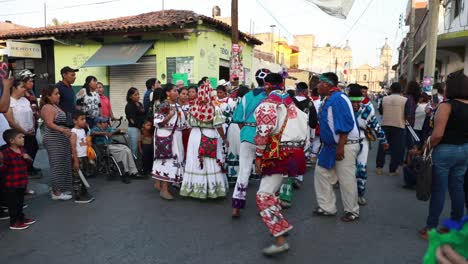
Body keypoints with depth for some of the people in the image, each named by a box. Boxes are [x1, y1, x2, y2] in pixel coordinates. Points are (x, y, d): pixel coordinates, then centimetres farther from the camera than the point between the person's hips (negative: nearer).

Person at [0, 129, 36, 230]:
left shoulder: (22, 150, 5)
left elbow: (29, 163, 18)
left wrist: (28, 158, -3)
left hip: (22, 182, 8)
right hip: (11, 184, -8)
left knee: (20, 202, 21)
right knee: (13, 203, 4)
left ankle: (21, 218, 35)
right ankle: (14, 223, 16)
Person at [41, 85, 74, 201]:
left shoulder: (55, 106, 17)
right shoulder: (47, 108, -11)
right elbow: (50, 124, -22)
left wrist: (67, 130, 25)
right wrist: (63, 130, -33)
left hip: (61, 139, 10)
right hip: (53, 140, -10)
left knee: (63, 164, 13)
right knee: (57, 165, -6)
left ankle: (60, 189, 22)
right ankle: (56, 193, 2)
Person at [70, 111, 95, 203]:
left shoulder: (83, 130, 11)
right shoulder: (74, 132, -13)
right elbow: (73, 147, -17)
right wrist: (76, 161, -20)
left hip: (85, 157, 8)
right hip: (78, 158, -8)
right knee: (77, 178, -1)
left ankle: (84, 194, 27)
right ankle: (77, 197, 5)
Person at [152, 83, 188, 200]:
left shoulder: (177, 105, 12)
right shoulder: (163, 106, -11)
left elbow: (181, 121, 21)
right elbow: (158, 123, -17)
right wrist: (170, 115, -23)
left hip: (176, 136, 8)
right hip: (165, 136, -8)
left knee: (176, 158, 12)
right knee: (167, 159, -9)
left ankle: (159, 183, 26)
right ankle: (164, 189, -3)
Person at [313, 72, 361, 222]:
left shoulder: (338, 98, -18)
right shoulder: (330, 99, 12)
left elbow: (345, 125, -24)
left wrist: (340, 146, -25)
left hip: (346, 145, -10)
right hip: (333, 145, 10)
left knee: (346, 180, 1)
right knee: (322, 172, 12)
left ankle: (352, 212, 19)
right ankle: (327, 207, 23)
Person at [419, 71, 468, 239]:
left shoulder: (447, 105, -18)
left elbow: (438, 134, -24)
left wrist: (427, 148, -10)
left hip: (445, 150, -7)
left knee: (438, 189, 1)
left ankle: (431, 227, 11)